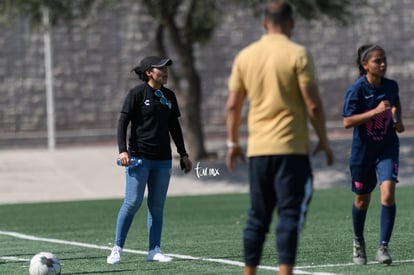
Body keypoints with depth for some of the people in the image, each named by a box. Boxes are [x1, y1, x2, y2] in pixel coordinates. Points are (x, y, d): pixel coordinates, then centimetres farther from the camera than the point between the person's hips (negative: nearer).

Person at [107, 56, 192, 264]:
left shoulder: (169, 96, 13)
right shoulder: (137, 94, -5)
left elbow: (175, 127, 21)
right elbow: (123, 122, -7)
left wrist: (183, 154, 19)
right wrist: (123, 150, -16)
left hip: (162, 159, 6)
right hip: (139, 157, -6)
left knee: (157, 206, 5)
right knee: (132, 203, -9)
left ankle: (154, 250, 8)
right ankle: (117, 248, 0)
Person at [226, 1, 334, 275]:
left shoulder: (245, 56, 6)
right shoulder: (298, 54, -7)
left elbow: (233, 104, 8)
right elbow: (313, 104, -10)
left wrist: (233, 142, 18)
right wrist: (324, 140, 1)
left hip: (258, 149, 5)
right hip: (292, 147, -4)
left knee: (257, 218, 13)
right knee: (290, 215, -4)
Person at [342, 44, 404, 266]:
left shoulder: (391, 86, -2)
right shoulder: (356, 89, -15)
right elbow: (347, 121, -20)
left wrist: (398, 119, 3)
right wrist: (376, 111, -27)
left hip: (387, 148, 2)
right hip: (363, 150, -2)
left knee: (388, 194, -18)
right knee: (362, 199, 14)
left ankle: (383, 247, -13)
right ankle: (358, 241, 39)